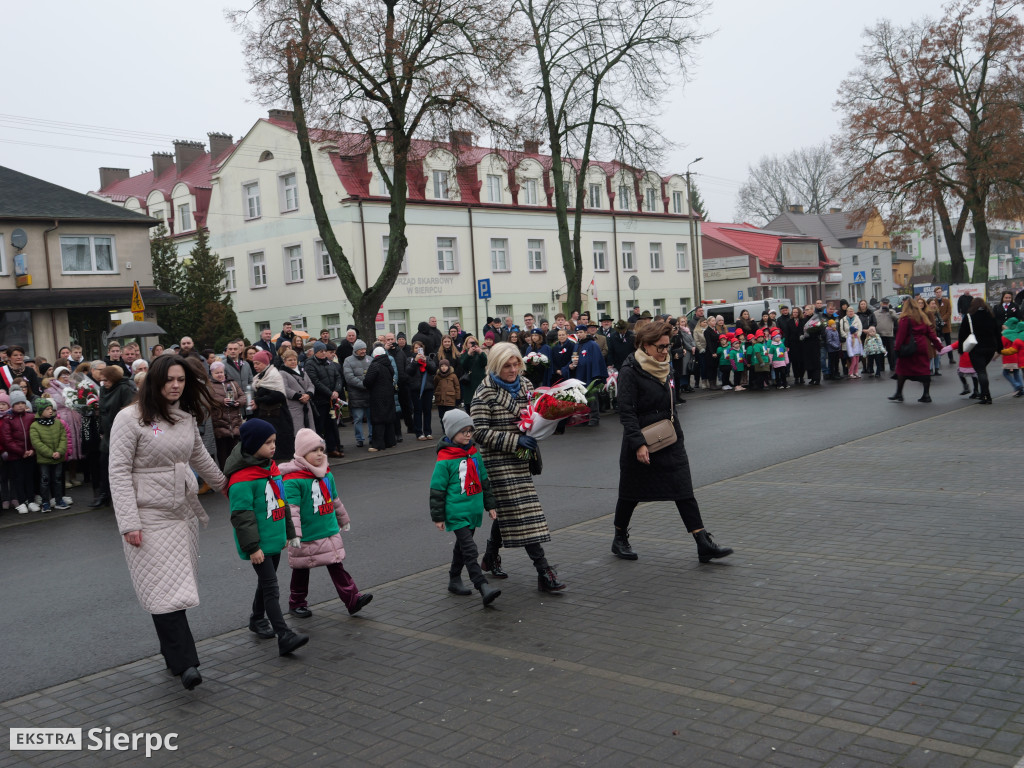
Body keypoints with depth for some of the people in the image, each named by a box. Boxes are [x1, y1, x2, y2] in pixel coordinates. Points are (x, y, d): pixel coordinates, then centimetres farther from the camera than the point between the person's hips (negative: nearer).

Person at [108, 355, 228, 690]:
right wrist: (129, 522, -18)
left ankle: (173, 653, 20)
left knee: (179, 585, 9)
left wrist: (221, 482, 38)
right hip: (149, 516, -6)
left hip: (184, 513, 6)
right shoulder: (131, 418, -10)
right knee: (165, 590, -9)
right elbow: (119, 472, -13)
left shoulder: (187, 417, 8)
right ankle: (185, 663, -10)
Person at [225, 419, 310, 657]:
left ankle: (258, 619, 41)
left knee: (266, 583, 21)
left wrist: (290, 533, 23)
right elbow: (242, 516, -20)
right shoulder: (241, 479, -19)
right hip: (259, 545, -9)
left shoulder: (272, 468, 9)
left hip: (274, 540, 9)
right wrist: (252, 547, -21)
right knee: (271, 588, -10)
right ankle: (285, 637, -13)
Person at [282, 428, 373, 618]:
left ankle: (353, 599, 3)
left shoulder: (327, 474, 7)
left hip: (330, 532, 5)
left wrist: (343, 519, 30)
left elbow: (335, 499, 21)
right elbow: (291, 508, -23)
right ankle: (296, 603, 29)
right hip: (306, 538, -5)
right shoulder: (293, 479, -18)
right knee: (301, 570, 12)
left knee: (337, 566, 4)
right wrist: (294, 533, -29)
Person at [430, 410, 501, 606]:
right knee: (469, 550, -13)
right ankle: (483, 587, -18)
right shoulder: (445, 459, -13)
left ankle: (454, 581, 33)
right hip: (456, 513, -7)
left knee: (462, 547, 18)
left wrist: (490, 505, 19)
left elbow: (484, 480, 18)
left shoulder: (474, 453, 8)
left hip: (474, 511, 7)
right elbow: (437, 489, -10)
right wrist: (438, 516, -8)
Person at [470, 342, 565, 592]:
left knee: (506, 509, 16)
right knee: (521, 511, -10)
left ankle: (491, 557, 38)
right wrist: (516, 441, -23)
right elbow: (480, 433, -16)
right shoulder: (485, 393, -11)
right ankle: (544, 573, -11)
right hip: (498, 461, -7)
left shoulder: (525, 385, 9)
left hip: (520, 459, 7)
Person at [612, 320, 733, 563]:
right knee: (631, 494, 9)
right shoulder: (630, 372, -14)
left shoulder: (662, 368, 9)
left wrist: (677, 433, 21)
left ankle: (704, 544, -3)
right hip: (641, 444, -6)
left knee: (684, 492, -1)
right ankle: (620, 540, 29)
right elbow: (626, 411, -19)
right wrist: (638, 443, -25)